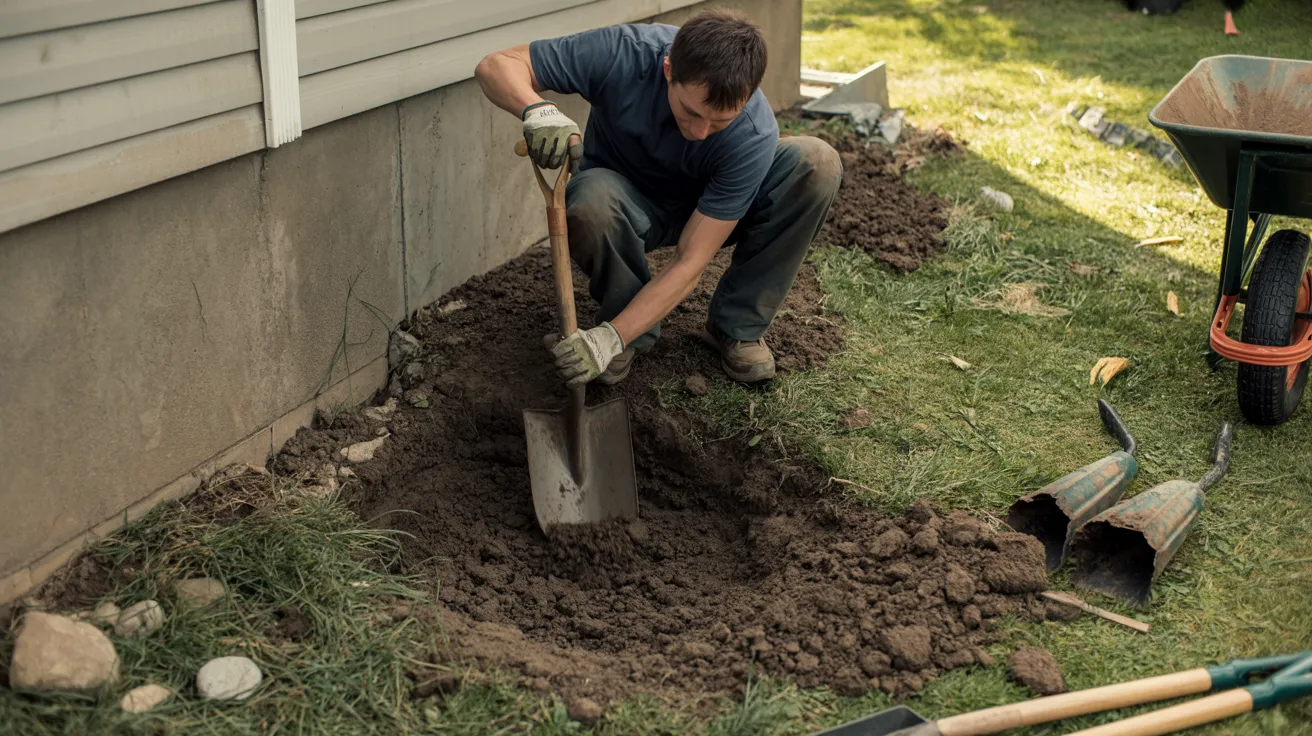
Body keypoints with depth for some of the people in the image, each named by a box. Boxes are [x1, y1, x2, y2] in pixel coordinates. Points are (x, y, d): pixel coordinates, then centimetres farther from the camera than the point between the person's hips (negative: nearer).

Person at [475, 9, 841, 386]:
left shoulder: (754, 136, -33)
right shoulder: (623, 53, -33)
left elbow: (690, 262, -30)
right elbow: (496, 65, -26)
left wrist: (610, 338, -37)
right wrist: (538, 109, -49)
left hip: (708, 207, 1)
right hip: (630, 203, 0)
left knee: (818, 163, -26)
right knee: (590, 203, -39)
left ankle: (738, 326, -10)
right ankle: (633, 333, -8)